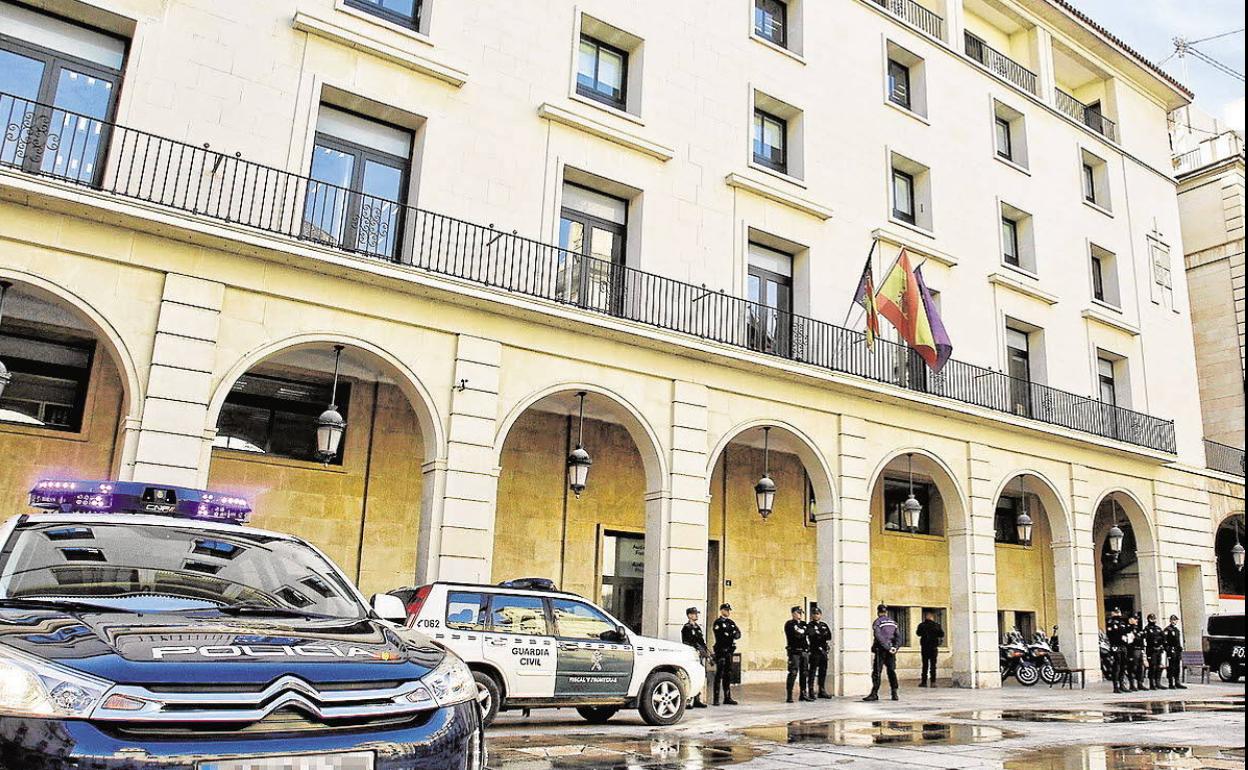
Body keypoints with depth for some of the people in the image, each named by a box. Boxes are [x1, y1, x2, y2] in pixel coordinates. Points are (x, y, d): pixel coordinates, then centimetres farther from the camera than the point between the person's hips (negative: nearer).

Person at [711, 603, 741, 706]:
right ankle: (715, 699, -6)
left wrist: (735, 635, -15)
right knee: (719, 674, -7)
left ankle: (727, 698, 15)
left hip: (730, 651, 7)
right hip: (721, 650, -7)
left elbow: (738, 633, 6)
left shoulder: (731, 622, 17)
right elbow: (720, 636, -16)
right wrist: (731, 637, -11)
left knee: (728, 674, 10)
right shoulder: (718, 622, -5)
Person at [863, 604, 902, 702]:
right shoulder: (893, 622, 13)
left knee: (876, 672, -3)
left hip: (881, 650, -5)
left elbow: (879, 637, -16)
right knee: (891, 671, 11)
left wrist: (888, 648, -16)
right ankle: (894, 693, 9)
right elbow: (898, 636, 5)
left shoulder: (877, 622, -5)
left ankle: (874, 694, -6)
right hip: (891, 651, 5)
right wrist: (895, 647, -5)